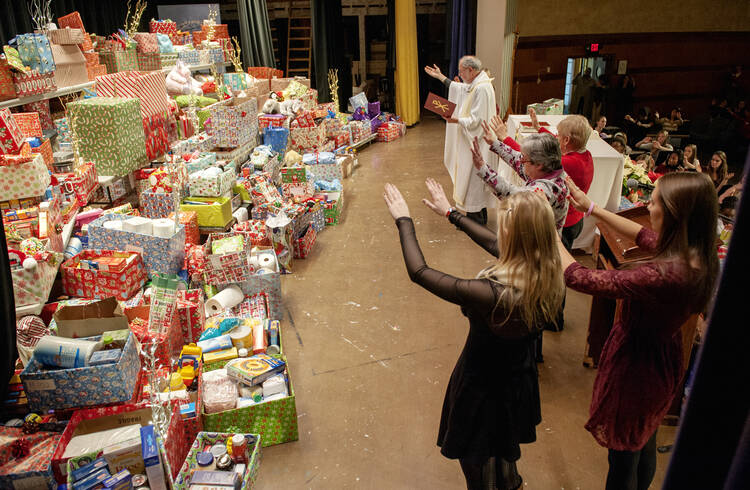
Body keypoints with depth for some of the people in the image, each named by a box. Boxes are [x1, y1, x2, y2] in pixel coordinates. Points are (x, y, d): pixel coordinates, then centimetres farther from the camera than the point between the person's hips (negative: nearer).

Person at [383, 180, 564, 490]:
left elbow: (418, 272, -30)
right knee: (505, 444, 37)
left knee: (474, 462, 25)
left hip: (481, 386, -7)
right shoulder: (548, 276, -19)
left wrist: (403, 220, -16)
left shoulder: (490, 293, -41)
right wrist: (452, 213, 9)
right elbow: (496, 245, -1)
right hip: (520, 380, 7)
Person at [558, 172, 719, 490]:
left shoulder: (664, 275, -37)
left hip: (635, 366, -8)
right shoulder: (699, 258, -10)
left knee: (623, 457, 17)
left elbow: (578, 278, -34)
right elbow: (644, 236, 7)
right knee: (645, 446, 32)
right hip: (663, 365, 8)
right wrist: (592, 208, 9)